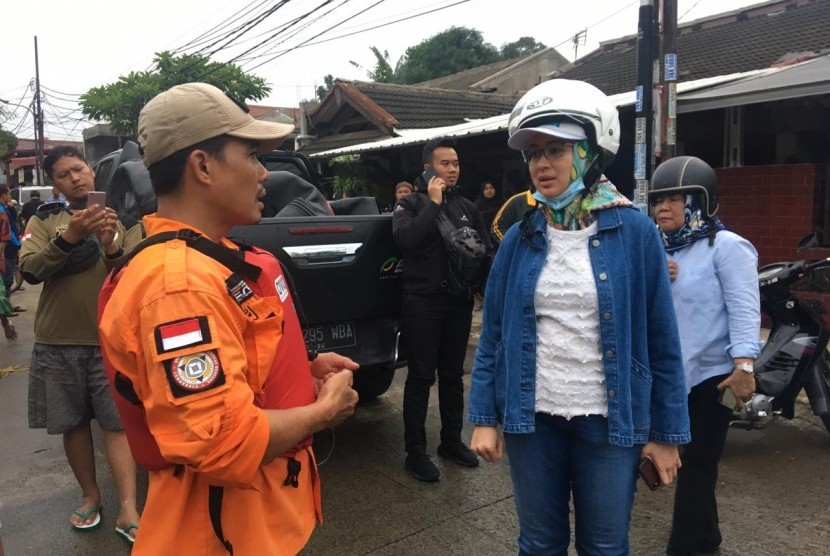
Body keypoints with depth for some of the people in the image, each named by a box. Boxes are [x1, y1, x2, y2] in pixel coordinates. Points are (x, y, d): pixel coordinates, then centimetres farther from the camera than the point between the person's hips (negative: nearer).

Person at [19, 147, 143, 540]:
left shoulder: (124, 220, 3)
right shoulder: (44, 221, 4)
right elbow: (29, 270, -13)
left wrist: (112, 248, -28)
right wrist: (69, 237, -29)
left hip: (111, 338, -2)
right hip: (57, 342, 2)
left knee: (117, 423, -3)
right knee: (73, 424, 11)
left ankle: (127, 509, 0)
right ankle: (90, 496, 29)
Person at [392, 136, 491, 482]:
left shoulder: (467, 207, 11)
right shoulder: (410, 204, -2)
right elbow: (405, 239, -22)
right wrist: (433, 202, -17)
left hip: (459, 301, 5)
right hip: (422, 302, -4)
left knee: (453, 375, 14)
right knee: (420, 377, 0)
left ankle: (452, 441, 28)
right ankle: (415, 452, 10)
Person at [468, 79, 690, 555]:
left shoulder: (635, 232, -7)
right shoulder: (520, 239, -1)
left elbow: (662, 340, -4)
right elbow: (493, 334, 2)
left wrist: (667, 432, -2)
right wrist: (484, 417, -1)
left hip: (609, 422, -1)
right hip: (532, 418, 2)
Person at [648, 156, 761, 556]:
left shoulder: (726, 246, -9)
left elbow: (744, 309, -17)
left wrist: (743, 365, -27)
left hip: (712, 373, -7)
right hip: (670, 373, 7)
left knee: (697, 464, 2)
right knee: (691, 461, 18)